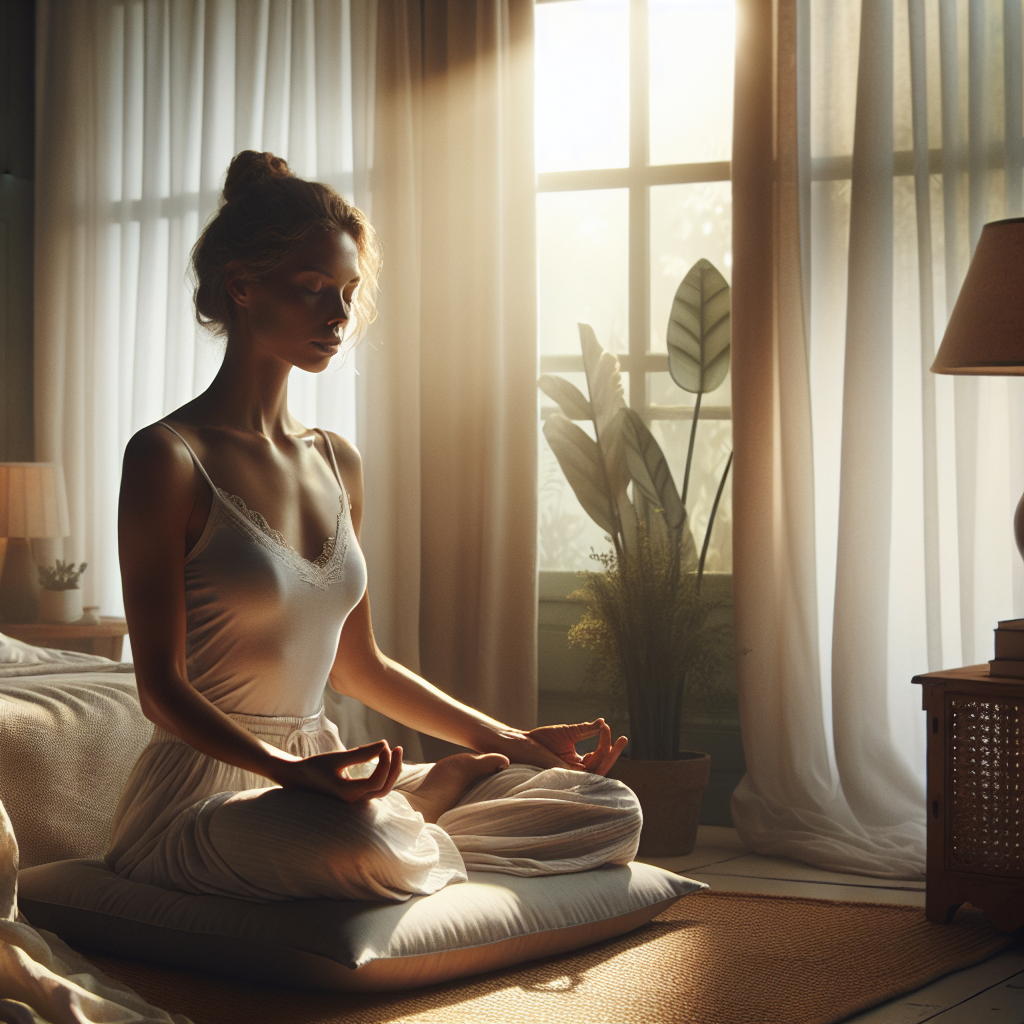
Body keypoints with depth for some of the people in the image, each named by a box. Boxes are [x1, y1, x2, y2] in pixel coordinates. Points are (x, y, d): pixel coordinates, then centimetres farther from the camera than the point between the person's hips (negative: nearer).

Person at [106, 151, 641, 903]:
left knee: (612, 815, -3)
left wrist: (513, 743, 15)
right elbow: (161, 685, -14)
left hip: (319, 779, 6)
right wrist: (292, 772, -30)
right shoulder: (168, 458, -10)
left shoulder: (338, 465, 12)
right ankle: (428, 799, -7)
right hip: (206, 794, -6)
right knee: (366, 843, -40)